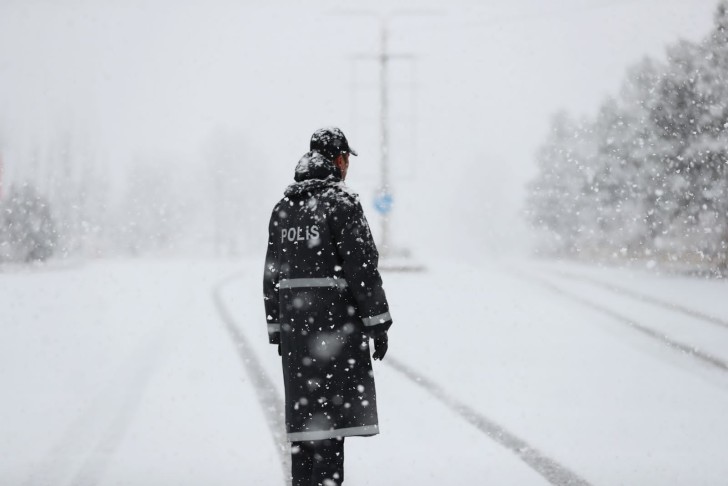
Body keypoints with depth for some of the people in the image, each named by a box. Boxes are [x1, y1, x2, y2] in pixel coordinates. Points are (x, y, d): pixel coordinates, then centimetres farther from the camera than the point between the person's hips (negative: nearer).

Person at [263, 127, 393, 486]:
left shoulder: (283, 206, 13)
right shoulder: (341, 202, -9)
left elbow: (272, 273, 15)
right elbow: (362, 267, -12)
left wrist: (277, 329, 20)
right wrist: (378, 322, -8)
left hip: (294, 324, 7)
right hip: (336, 321, -6)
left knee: (304, 411, 12)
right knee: (330, 414, -6)